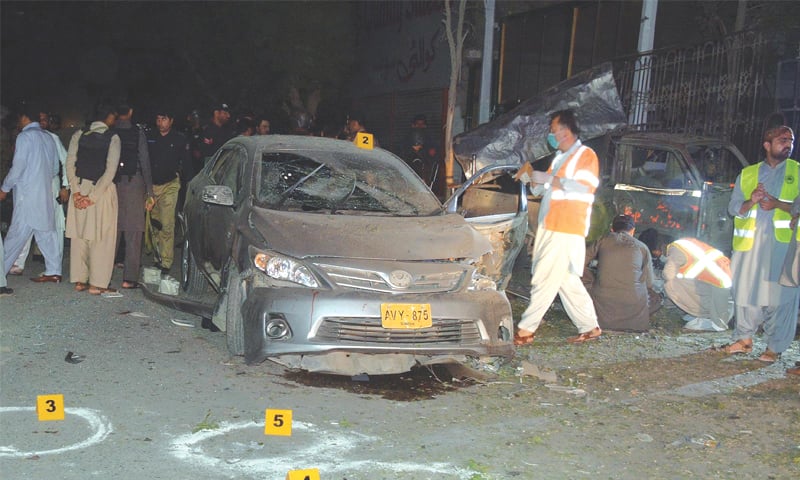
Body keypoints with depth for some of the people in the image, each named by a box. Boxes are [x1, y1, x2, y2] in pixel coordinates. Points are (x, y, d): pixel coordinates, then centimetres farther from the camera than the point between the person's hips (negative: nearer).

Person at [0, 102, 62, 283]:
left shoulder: (25, 136, -9)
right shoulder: (48, 137, 12)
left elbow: (18, 166, -13)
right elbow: (55, 168, 16)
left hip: (27, 192, -7)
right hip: (45, 192, 7)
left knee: (17, 232, -4)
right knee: (46, 231, 7)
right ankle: (53, 271, 7)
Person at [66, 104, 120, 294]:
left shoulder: (79, 135, 5)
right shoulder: (112, 138, -6)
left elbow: (70, 164, -2)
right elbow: (110, 170, -14)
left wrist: (76, 192, -3)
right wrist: (93, 197, -12)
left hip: (80, 188, 4)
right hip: (103, 190, -4)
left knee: (79, 236, 11)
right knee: (102, 238, 2)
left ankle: (79, 280, 15)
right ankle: (97, 284, 1)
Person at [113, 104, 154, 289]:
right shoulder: (138, 133, -2)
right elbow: (145, 162, -3)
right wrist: (149, 191, -1)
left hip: (112, 183, 3)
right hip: (133, 182, -2)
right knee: (133, 233, 0)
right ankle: (129, 278, -2)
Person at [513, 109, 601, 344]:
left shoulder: (585, 155, -5)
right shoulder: (559, 157, 20)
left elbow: (584, 188, -19)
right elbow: (547, 189, 25)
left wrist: (549, 179, -20)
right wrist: (533, 180, 5)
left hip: (566, 230, -9)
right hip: (549, 228, 9)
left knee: (546, 279, -8)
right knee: (567, 280, 10)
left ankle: (526, 329, -4)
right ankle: (590, 327, 18)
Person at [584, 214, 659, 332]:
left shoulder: (604, 240, 9)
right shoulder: (642, 247, 9)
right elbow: (648, 282, 10)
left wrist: (591, 282, 26)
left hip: (602, 302, 0)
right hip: (633, 305, 0)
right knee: (656, 298, 30)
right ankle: (632, 317, 7)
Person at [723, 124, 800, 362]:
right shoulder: (747, 174, 12)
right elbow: (733, 207, 9)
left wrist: (778, 204, -16)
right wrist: (751, 201, -10)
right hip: (749, 242, 2)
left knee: (779, 294, -3)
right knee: (746, 290, 7)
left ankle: (775, 347, 5)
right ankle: (744, 339, 20)